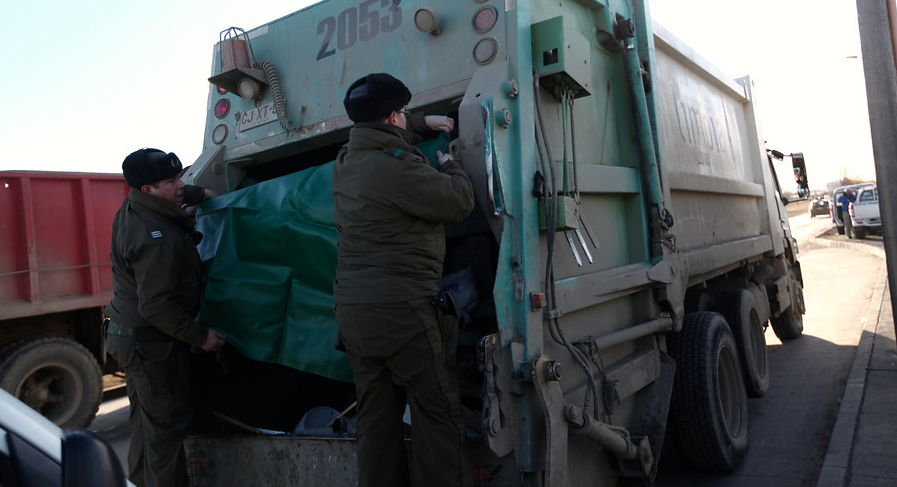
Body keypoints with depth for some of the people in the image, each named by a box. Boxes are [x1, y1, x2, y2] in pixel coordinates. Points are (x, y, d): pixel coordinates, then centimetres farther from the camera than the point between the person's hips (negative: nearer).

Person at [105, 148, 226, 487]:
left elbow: (177, 196, 30)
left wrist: (202, 193, 23)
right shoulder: (157, 236, -27)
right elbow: (156, 306, -29)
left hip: (127, 334, 11)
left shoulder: (131, 211, 5)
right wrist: (200, 336, -21)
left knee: (145, 421, 22)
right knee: (166, 427, -2)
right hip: (152, 342, -11)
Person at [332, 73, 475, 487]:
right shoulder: (396, 166, -16)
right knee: (437, 411, 2)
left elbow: (379, 133, 34)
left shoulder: (345, 161, 12)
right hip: (401, 310, -8)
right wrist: (449, 166, 9)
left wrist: (424, 123, 35)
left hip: (349, 309, 9)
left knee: (374, 416, 13)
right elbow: (460, 201, -9)